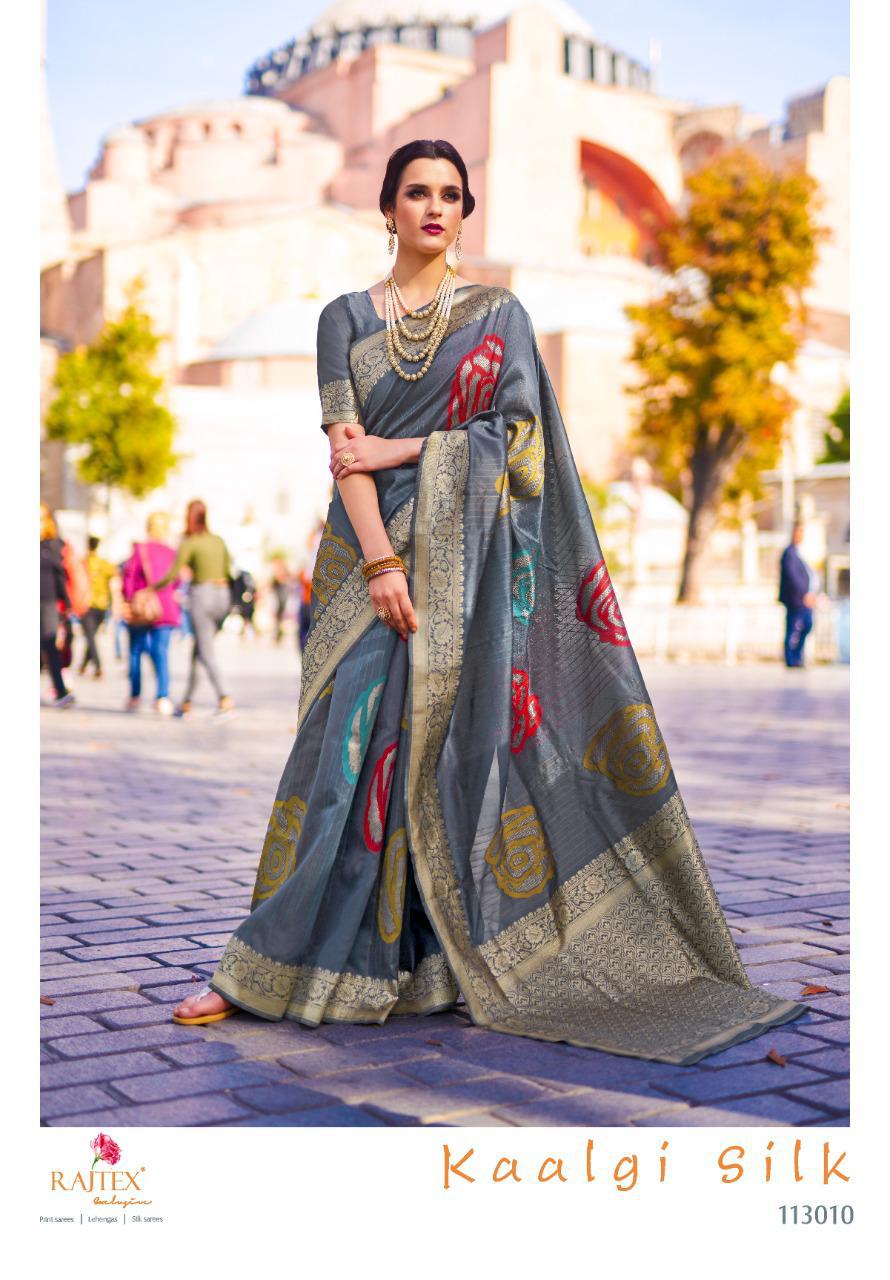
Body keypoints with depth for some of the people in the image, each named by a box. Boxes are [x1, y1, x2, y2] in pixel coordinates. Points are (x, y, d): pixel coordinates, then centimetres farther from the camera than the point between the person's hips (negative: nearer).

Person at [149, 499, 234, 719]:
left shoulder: (189, 543, -6)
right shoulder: (218, 540, 12)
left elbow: (172, 575, -9)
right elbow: (228, 572, 14)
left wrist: (151, 588, 1)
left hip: (201, 595, -6)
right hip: (222, 595, 6)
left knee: (206, 652, -7)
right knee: (197, 651, 13)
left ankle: (224, 699, -21)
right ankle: (186, 702, 17)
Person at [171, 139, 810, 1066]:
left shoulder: (498, 313, 9)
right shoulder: (346, 317, 10)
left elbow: (516, 434, -3)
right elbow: (343, 443, -2)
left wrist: (397, 452, -7)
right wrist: (380, 564, -14)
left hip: (464, 560, -1)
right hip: (369, 552, 1)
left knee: (453, 740, -4)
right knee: (351, 745, -3)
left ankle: (458, 959, 7)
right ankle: (273, 969, 4)